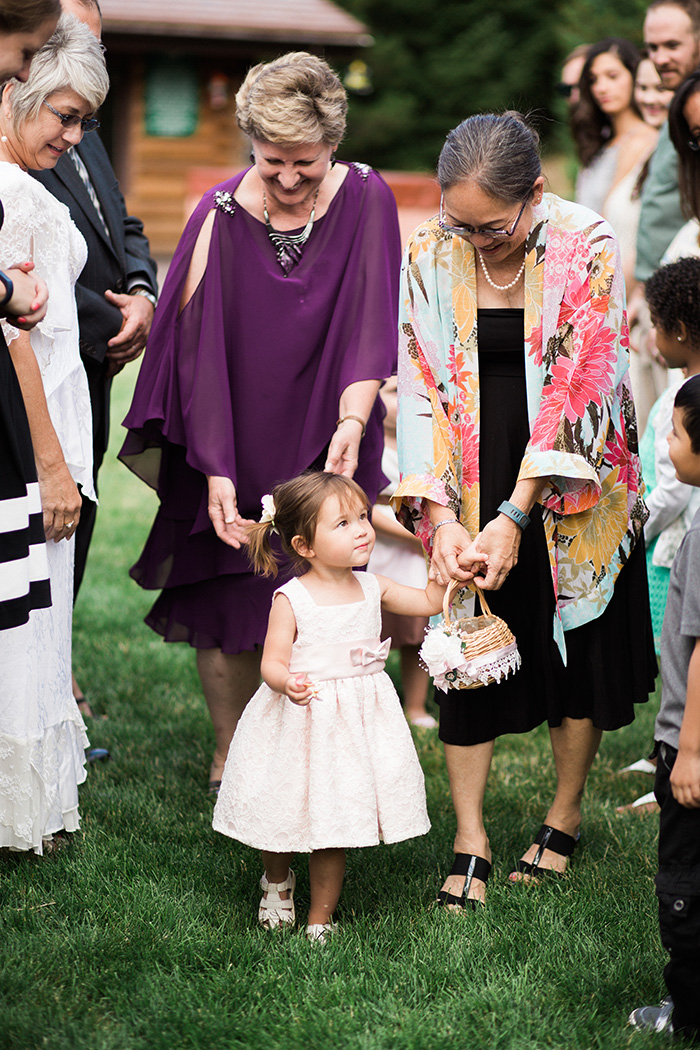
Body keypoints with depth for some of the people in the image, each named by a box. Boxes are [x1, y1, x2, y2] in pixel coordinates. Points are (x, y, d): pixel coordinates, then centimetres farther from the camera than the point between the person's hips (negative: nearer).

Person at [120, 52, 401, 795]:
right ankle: (230, 756, 21)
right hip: (238, 448, 0)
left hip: (324, 450, 0)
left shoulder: (365, 200, -6)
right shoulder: (220, 215, -9)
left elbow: (370, 319, -16)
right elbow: (199, 349, -11)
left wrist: (353, 420, -32)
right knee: (228, 605, 3)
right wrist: (214, 470, -19)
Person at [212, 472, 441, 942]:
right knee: (282, 815, 8)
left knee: (333, 819, 3)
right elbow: (272, 662, -15)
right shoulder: (292, 599, -11)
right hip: (302, 722, -3)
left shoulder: (372, 588, 3)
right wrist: (288, 684, -35)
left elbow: (430, 602, 15)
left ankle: (321, 916, 18)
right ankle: (278, 880, 42)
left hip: (356, 723, 3)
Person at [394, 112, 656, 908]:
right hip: (468, 488, 2)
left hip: (567, 487, -1)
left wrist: (516, 517, -23)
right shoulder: (429, 255, -9)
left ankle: (564, 821, 26)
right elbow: (420, 389, -8)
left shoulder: (587, 249, -17)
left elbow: (578, 389, -19)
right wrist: (440, 516, -18)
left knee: (578, 647, 8)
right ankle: (469, 841, 9)